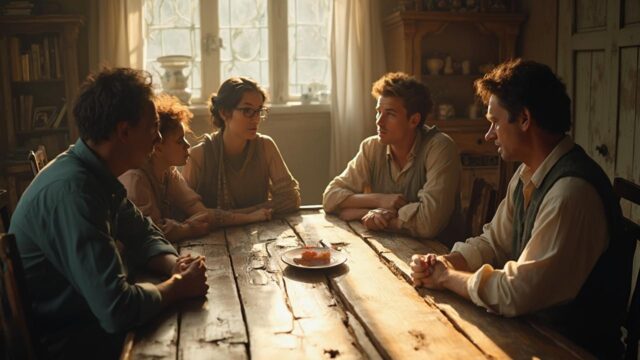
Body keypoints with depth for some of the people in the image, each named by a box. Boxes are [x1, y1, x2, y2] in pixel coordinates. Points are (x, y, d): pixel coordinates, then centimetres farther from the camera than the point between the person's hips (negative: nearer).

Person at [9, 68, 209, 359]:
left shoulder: (97, 174, 0)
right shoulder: (72, 189, -30)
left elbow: (143, 235, 10)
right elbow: (117, 310, -35)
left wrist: (175, 267, -11)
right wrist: (178, 286, -17)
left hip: (87, 318, 8)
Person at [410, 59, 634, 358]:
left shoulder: (572, 191, -27)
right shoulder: (527, 174, 2)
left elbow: (515, 294, -27)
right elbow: (493, 242, 10)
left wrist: (447, 277, -12)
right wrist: (443, 263, -8)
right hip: (532, 326, 7)